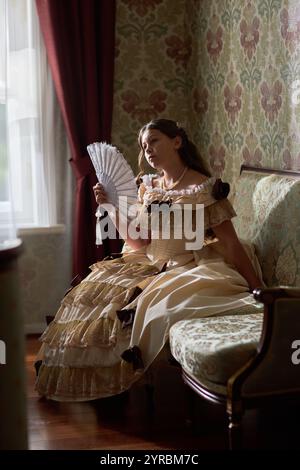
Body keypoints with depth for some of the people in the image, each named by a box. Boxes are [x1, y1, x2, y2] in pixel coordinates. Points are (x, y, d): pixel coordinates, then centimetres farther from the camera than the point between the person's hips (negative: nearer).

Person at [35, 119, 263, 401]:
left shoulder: (206, 188, -9)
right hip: (154, 266, 7)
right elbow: (137, 242, 6)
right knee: (99, 290, -6)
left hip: (194, 269, -6)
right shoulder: (148, 187, 10)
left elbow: (230, 244, -10)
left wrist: (258, 289, -13)